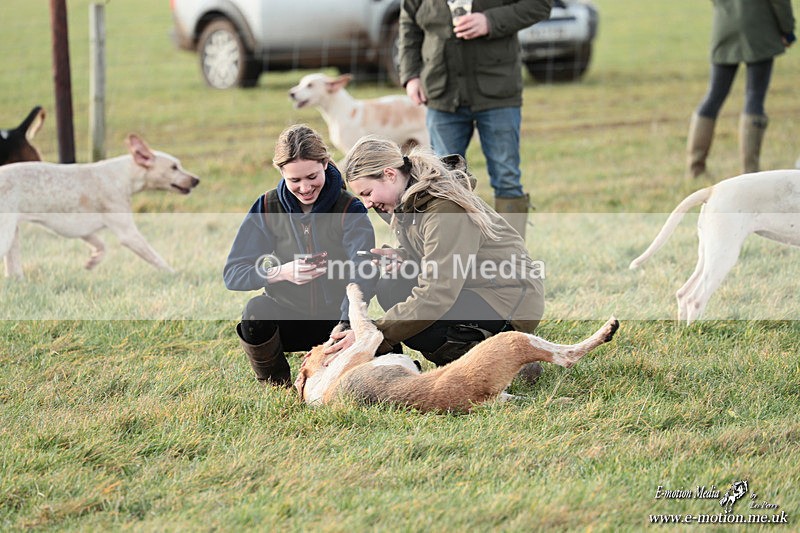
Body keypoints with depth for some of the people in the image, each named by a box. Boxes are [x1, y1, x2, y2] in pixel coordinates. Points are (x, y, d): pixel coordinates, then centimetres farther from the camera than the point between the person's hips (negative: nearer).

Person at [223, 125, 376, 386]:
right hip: (289, 318, 1)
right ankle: (276, 385, -4)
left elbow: (362, 274, -27)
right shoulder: (267, 208, -6)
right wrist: (281, 272, -28)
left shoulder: (349, 209, -12)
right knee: (256, 310, -32)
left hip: (335, 319, -1)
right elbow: (232, 274, -9)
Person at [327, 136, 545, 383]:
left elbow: (436, 295, -30)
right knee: (391, 288, -1)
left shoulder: (445, 209, -24)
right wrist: (403, 258, -8)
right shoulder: (412, 201, 5)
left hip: (511, 301, -10)